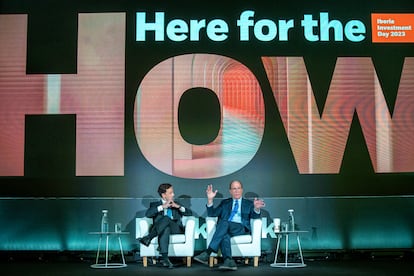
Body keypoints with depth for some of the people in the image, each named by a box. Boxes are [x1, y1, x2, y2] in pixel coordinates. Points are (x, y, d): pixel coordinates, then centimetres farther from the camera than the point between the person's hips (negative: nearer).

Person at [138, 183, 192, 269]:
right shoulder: (155, 204, 20)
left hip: (175, 228, 1)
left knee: (166, 218, -33)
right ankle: (164, 257, -48)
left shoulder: (176, 204, 27)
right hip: (159, 229, -1)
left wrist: (179, 207, -2)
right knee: (166, 229, -40)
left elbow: (189, 213, 14)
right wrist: (162, 207, -10)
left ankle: (148, 238, -39)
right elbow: (148, 214, -3)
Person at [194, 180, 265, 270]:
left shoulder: (249, 203, 23)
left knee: (224, 223, -35)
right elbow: (212, 214, 17)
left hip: (241, 229, -2)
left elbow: (254, 217, 8)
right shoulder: (225, 202, 27)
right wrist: (210, 200, 1)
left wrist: (256, 209, -15)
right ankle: (228, 261, -52)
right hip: (224, 227, 2)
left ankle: (207, 253, -41)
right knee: (224, 235, -37)